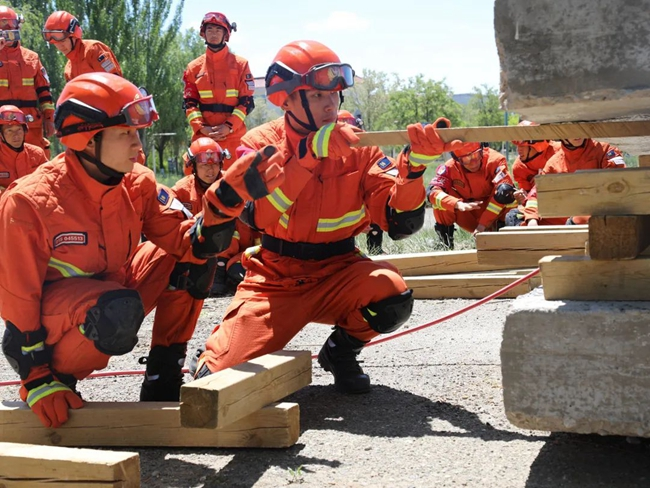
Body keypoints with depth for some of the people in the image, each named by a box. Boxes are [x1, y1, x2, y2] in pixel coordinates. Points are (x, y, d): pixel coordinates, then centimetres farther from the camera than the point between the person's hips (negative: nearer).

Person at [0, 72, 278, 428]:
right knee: (117, 311, -39)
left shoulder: (138, 183, -7)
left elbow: (187, 242, -13)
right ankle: (54, 371, -9)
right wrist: (37, 379, -19)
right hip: (45, 319, -6)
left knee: (193, 253, -5)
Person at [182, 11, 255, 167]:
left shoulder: (240, 64, 6)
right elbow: (189, 103, 8)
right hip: (203, 135, 1)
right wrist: (201, 127, -9)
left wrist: (229, 126, -13)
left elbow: (247, 101, 1)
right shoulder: (194, 67, 11)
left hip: (234, 135, -1)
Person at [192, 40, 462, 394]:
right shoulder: (259, 145, -9)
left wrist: (414, 164, -29)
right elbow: (256, 215, -27)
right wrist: (308, 152, -33)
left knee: (391, 293, -30)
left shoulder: (357, 148, -6)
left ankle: (341, 351, 2)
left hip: (336, 276, 2)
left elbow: (400, 222, -13)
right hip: (274, 282, -2)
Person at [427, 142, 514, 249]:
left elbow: (505, 187, -35)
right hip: (468, 215, 1)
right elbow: (432, 191, -30)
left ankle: (501, 226, -10)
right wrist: (458, 204, -48)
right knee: (442, 196, -24)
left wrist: (483, 224, -38)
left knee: (505, 190, -31)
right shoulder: (450, 167, -19)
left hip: (494, 214, -1)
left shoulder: (495, 160, -24)